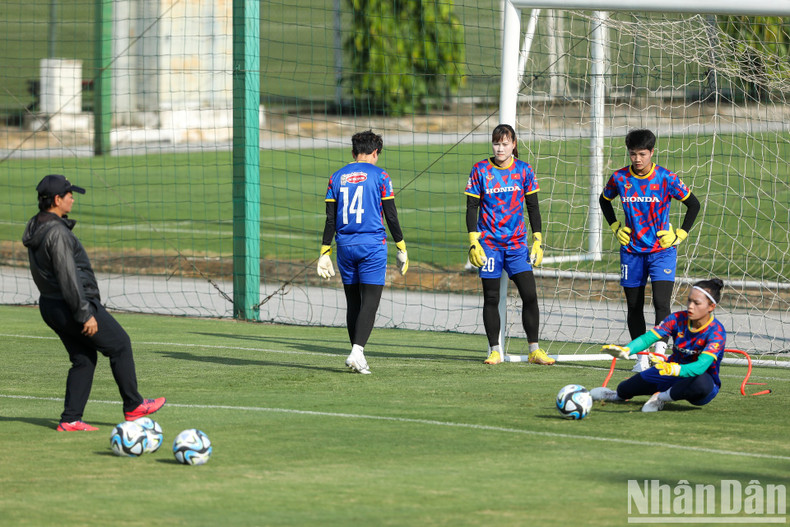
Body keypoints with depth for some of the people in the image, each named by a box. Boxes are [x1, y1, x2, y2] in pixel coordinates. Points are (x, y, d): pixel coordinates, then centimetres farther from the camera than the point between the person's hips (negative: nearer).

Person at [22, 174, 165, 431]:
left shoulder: (35, 227, 8)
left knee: (83, 360, 15)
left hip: (50, 306, 9)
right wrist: (85, 314, -21)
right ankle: (133, 406, 14)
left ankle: (70, 420, 10)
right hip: (71, 305, -9)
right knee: (120, 345, 6)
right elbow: (68, 278, -26)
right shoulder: (57, 233, -24)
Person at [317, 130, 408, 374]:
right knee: (370, 301, -6)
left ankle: (356, 354, 15)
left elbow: (331, 219, 6)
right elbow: (391, 216, -3)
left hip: (345, 246, 4)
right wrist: (401, 248, 5)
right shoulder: (379, 176, -2)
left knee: (353, 302, 12)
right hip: (372, 245, -4)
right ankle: (357, 352, -21)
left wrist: (325, 253, 10)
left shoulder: (337, 177, 8)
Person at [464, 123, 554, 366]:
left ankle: (534, 350, 1)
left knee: (530, 295, -7)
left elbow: (533, 207, 9)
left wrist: (537, 240, 3)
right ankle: (494, 350, 9)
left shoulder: (524, 170, 3)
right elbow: (472, 207, 2)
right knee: (491, 298, 0)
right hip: (489, 243, -1)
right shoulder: (480, 170, 0)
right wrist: (473, 241, -6)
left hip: (517, 243, 1)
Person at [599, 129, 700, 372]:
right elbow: (604, 200, 19)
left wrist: (680, 234, -3)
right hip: (631, 250, 3)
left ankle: (660, 351, -19)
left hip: (662, 250, -3)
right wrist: (615, 227, 9)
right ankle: (641, 357, 14)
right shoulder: (620, 178, -2)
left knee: (661, 302, -17)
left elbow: (693, 204, 2)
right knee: (634, 306, 5)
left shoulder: (666, 178, -9)